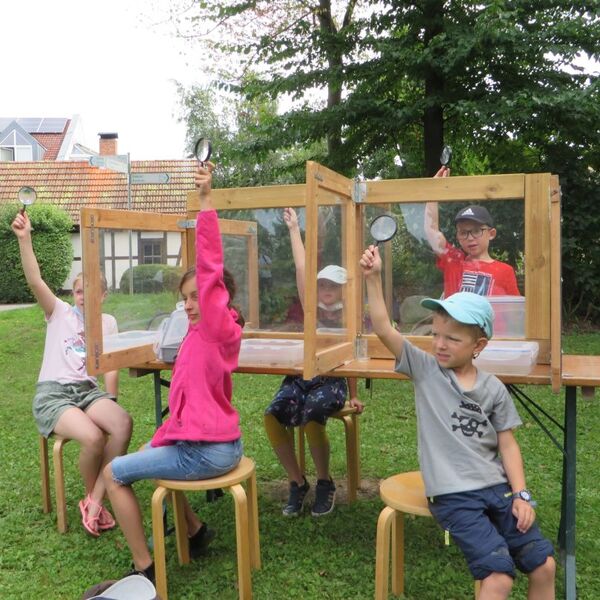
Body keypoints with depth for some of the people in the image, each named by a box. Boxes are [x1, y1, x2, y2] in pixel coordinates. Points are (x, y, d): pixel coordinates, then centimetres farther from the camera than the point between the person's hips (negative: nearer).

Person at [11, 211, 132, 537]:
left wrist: (110, 402, -5)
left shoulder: (108, 322, 12)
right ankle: (90, 496, -2)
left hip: (87, 390, 3)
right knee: (93, 437, -32)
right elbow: (34, 281, -13)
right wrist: (24, 238, -25)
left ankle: (95, 501, -18)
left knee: (123, 423, -30)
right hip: (52, 393, -3)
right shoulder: (60, 313, 4)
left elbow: (110, 365, 9)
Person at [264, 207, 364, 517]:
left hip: (332, 381, -3)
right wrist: (294, 228, 2)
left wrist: (353, 396, 9)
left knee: (312, 416, -35)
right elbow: (301, 268, 5)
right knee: (273, 415, -28)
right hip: (300, 376, 3)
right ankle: (297, 483, -8)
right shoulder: (312, 308, 11)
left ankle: (325, 483, -9)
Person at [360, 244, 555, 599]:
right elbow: (384, 329, -12)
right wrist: (373, 279, -19)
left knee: (544, 565, 3)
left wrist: (521, 495, -3)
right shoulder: (425, 369, -2)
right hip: (453, 495, -4)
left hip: (498, 488, 4)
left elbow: (508, 444, 6)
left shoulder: (493, 388, 3)